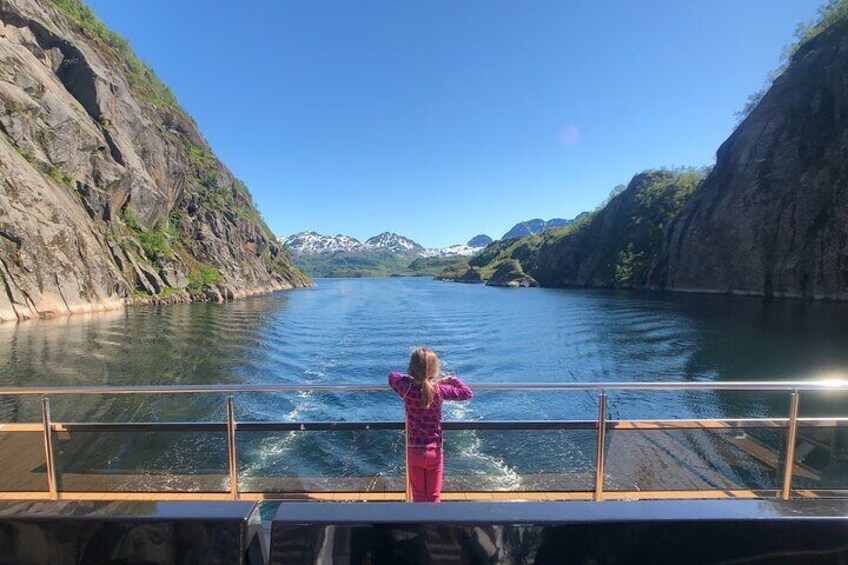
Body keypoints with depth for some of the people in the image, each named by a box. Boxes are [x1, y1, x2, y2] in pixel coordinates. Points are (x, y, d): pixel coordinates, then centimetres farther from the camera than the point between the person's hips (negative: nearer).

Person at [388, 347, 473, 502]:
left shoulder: (407, 388, -14)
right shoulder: (439, 390, -18)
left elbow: (392, 375, 7)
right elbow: (468, 393, -8)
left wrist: (410, 379, 12)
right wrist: (452, 379, 3)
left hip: (414, 451, 1)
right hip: (435, 452, -1)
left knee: (418, 496, 18)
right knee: (434, 497, 16)